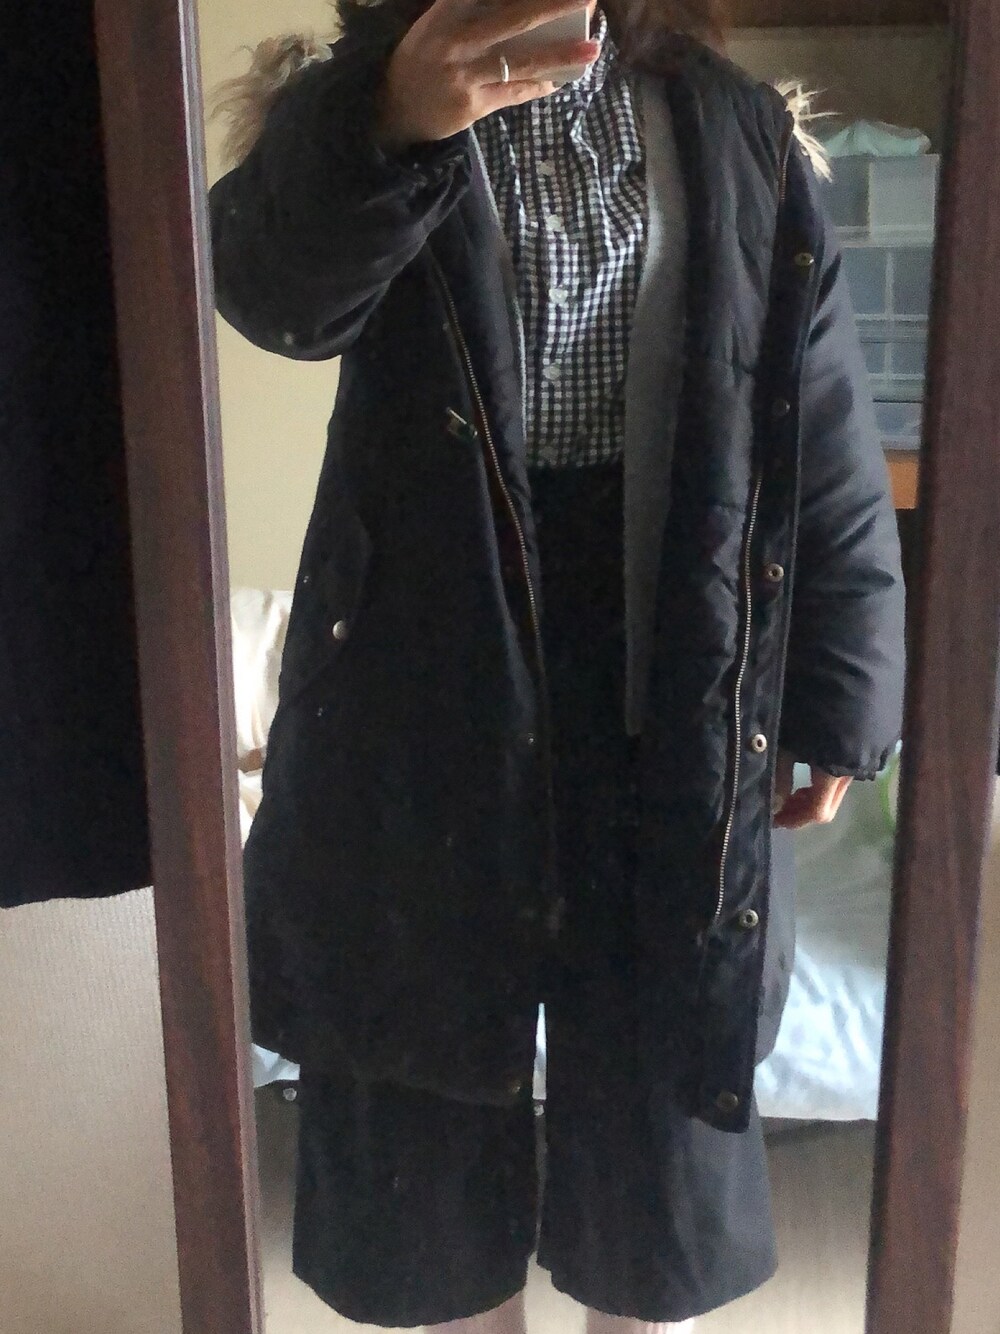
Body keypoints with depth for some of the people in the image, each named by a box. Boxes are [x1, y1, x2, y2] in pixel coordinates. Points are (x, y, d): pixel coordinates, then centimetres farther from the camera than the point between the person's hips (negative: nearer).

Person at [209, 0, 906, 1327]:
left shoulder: (734, 132, 4)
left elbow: (821, 422, 3)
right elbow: (274, 287, -25)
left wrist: (839, 697, 1)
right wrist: (385, 125, -46)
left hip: (667, 652, 1)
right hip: (434, 652, -1)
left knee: (660, 1040, 14)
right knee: (437, 1018, 13)